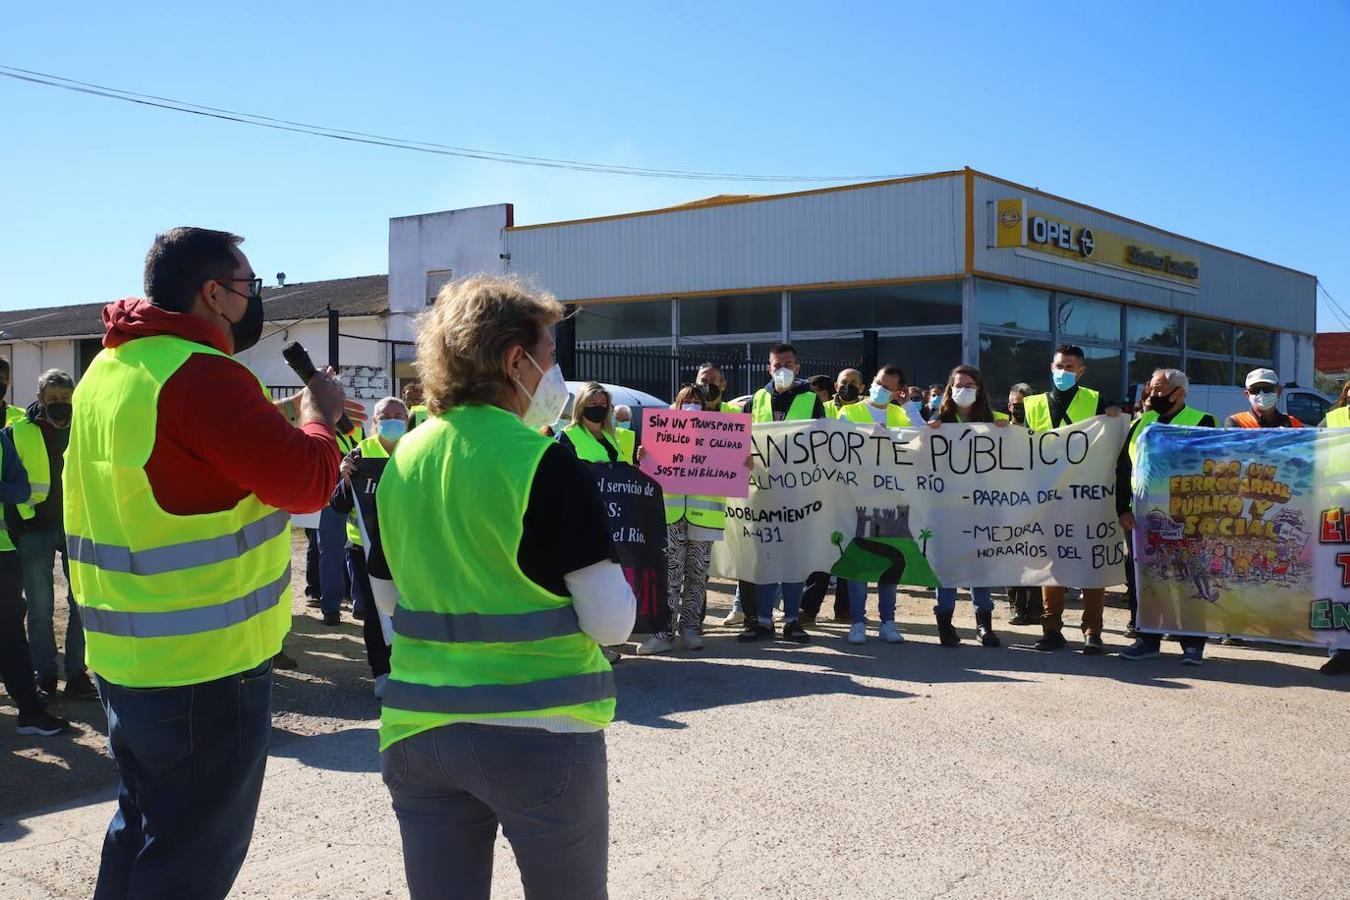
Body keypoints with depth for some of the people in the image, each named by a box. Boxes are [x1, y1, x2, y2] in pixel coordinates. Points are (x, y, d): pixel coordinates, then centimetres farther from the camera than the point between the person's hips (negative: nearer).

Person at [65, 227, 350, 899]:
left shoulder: (108, 368, 10)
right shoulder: (200, 374, -21)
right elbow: (306, 481, -23)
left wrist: (283, 417, 10)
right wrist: (318, 416, -4)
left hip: (124, 655, 9)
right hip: (205, 667, -9)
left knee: (141, 827, 24)